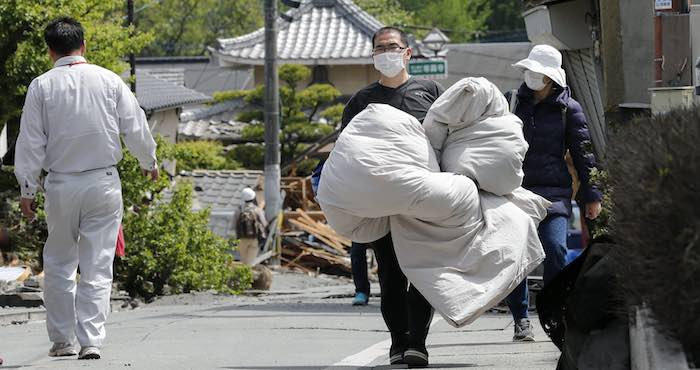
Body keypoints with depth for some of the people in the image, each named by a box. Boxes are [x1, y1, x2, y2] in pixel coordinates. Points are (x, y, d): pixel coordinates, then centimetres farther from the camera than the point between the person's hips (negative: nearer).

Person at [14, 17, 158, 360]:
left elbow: (30, 142, -3)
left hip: (61, 185, 0)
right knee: (97, 265, 2)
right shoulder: (109, 81, -3)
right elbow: (136, 127, 2)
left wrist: (27, 190, 5)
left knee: (58, 264, 13)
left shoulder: (42, 86, -4)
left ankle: (62, 340, 16)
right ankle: (91, 341, -4)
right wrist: (149, 163, 20)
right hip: (103, 183, 0)